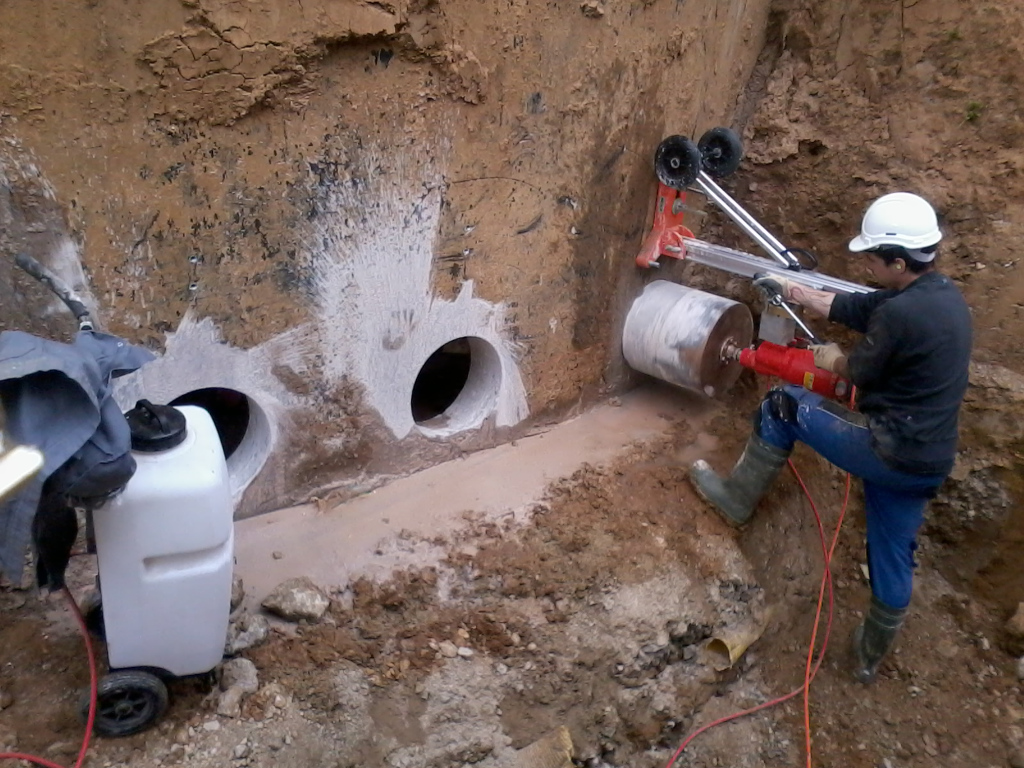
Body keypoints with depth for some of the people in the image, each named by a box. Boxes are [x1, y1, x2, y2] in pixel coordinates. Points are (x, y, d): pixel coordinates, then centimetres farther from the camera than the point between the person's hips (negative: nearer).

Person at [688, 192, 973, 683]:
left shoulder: (899, 313, -23)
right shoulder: (944, 296, 7)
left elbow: (860, 372, -8)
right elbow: (853, 308, 15)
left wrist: (831, 359, 14)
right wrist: (792, 290, 22)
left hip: (887, 451, -9)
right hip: (929, 464, 9)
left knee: (783, 405, 7)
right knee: (893, 556, 21)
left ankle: (736, 499, 20)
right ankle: (870, 655, 40)